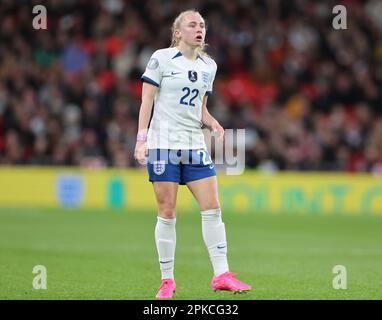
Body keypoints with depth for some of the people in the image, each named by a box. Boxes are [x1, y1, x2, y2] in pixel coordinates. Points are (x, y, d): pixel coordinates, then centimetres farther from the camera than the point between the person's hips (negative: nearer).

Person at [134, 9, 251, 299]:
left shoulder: (209, 66, 13)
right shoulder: (161, 58, -2)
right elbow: (147, 101, -3)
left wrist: (213, 123, 0)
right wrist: (141, 139, -11)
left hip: (195, 145, 5)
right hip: (163, 143, -5)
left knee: (213, 207, -5)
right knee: (167, 212, -3)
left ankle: (221, 274, -2)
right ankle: (167, 280, 5)